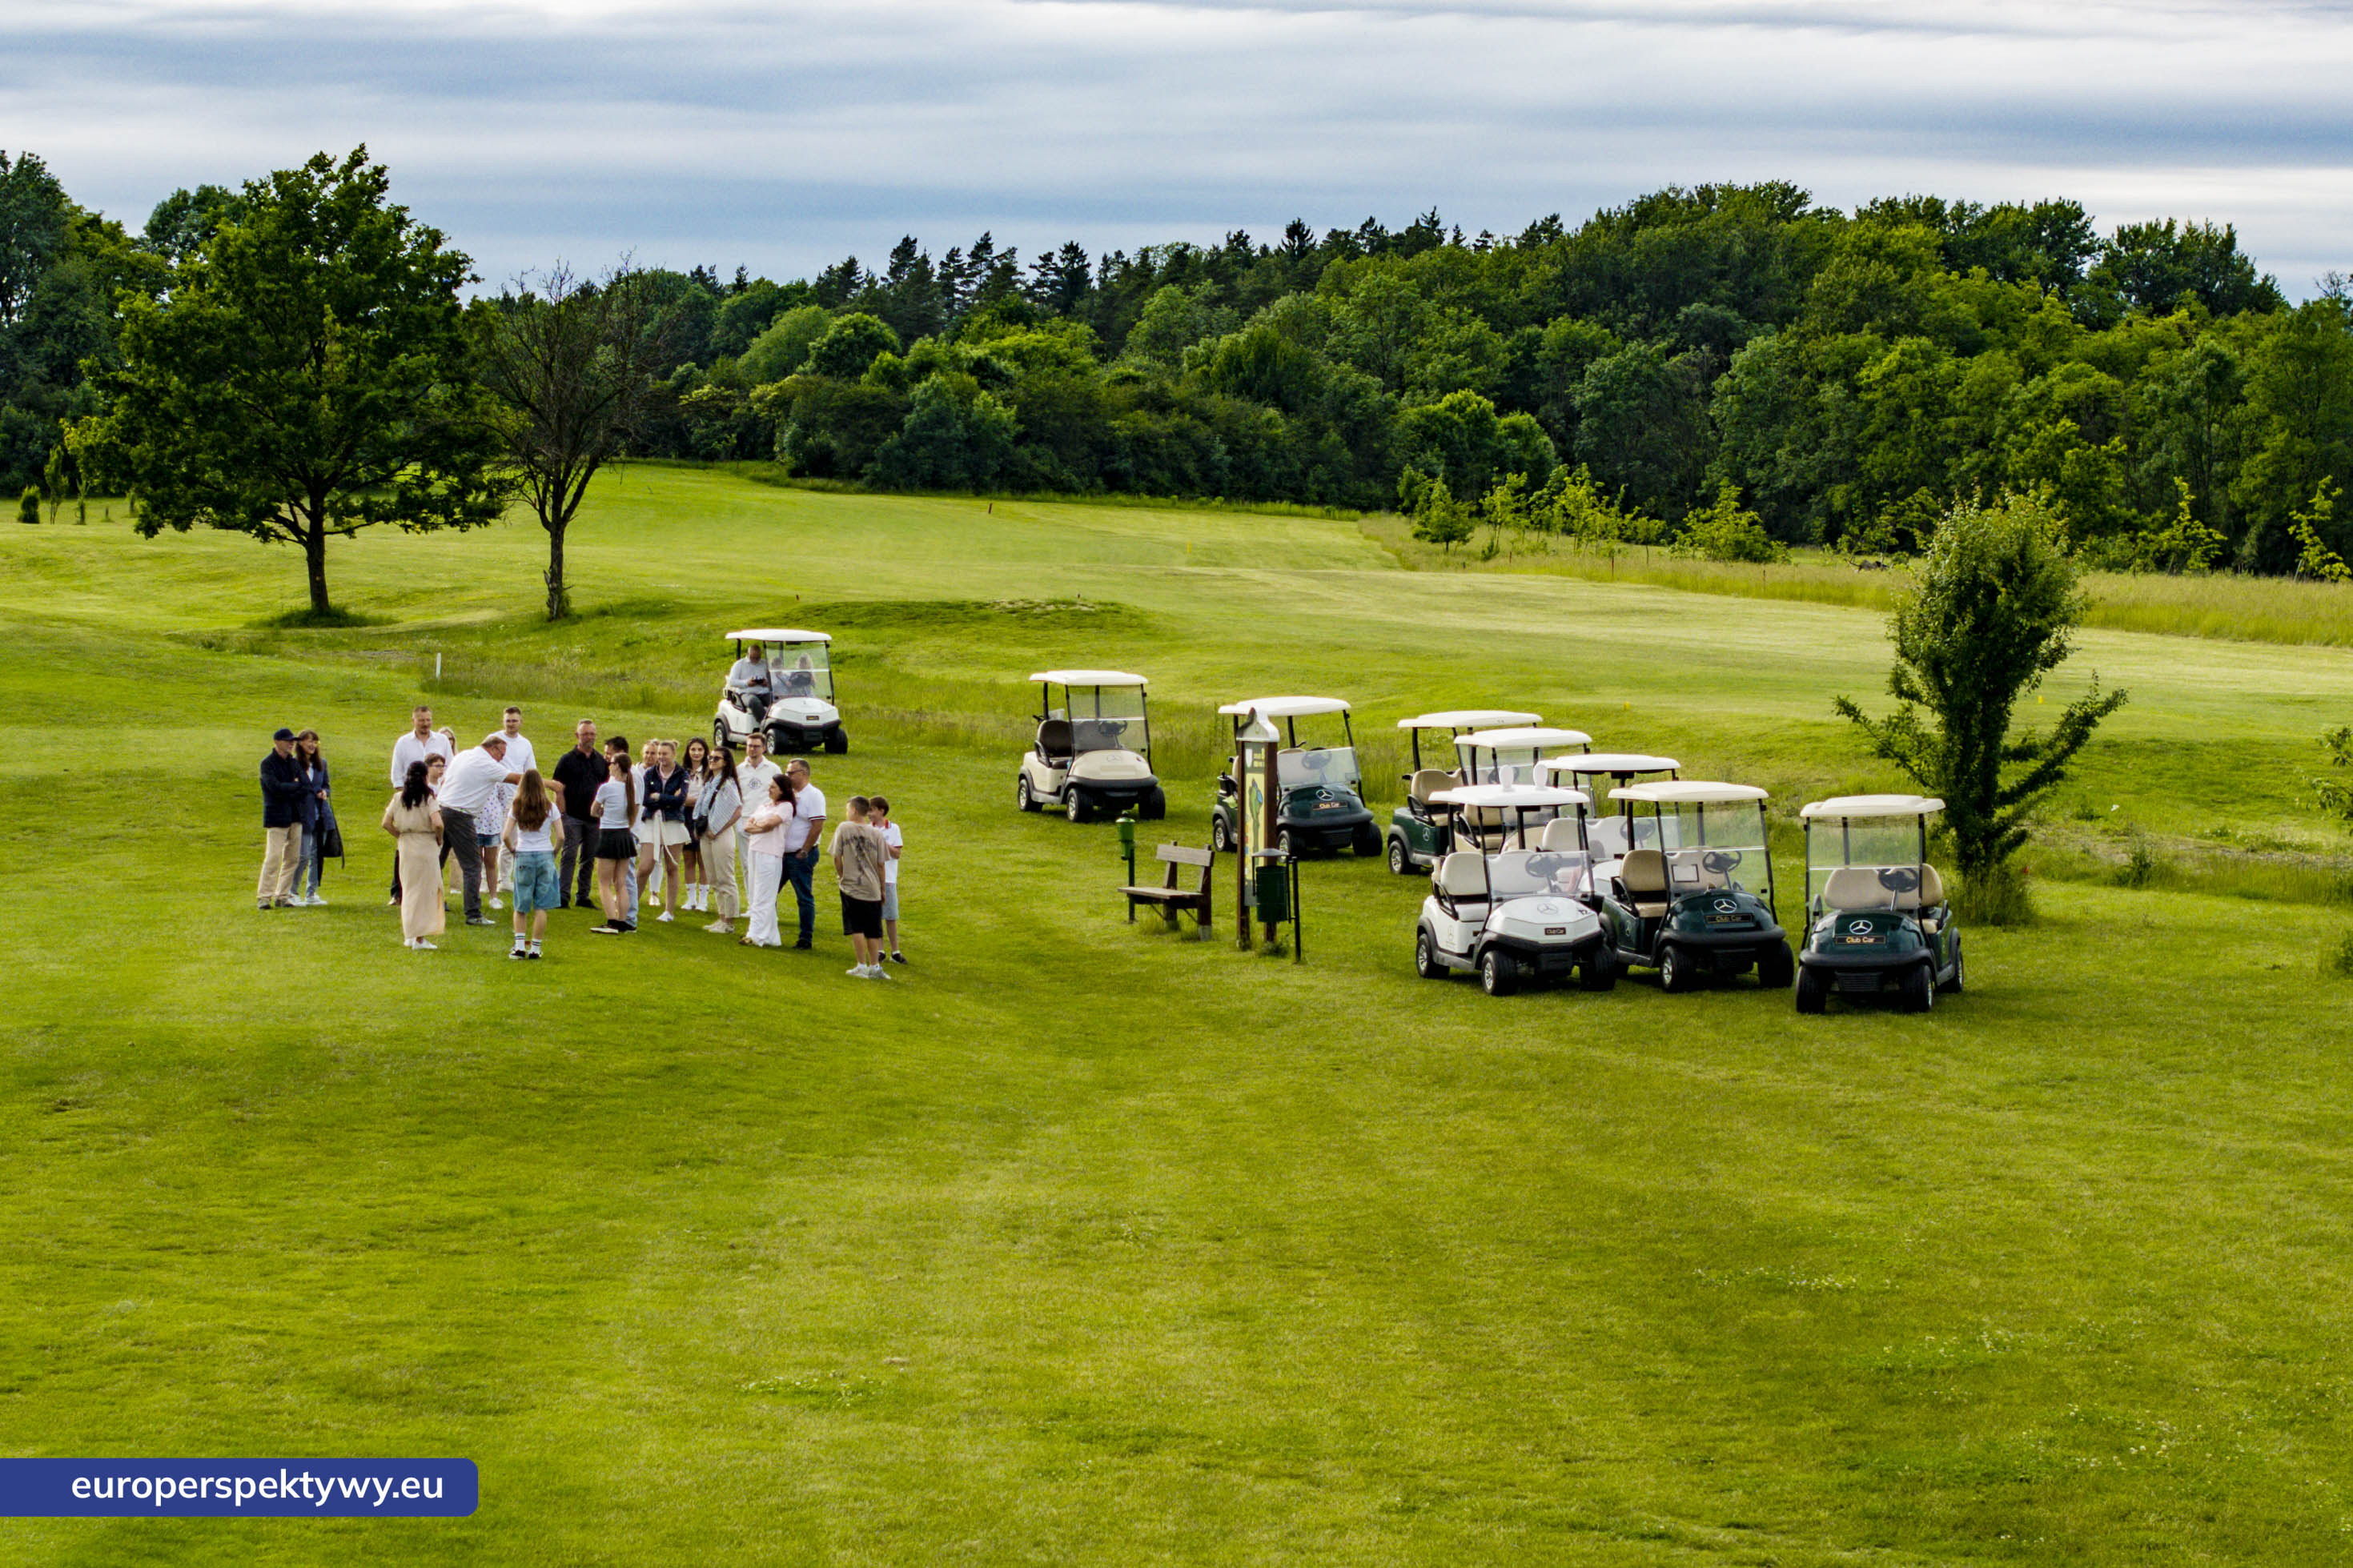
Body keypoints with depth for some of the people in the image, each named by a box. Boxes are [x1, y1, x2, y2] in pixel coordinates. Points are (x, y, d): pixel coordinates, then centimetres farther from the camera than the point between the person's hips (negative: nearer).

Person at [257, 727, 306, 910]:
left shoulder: (293, 762, 15)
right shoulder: (268, 763, -5)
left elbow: (305, 788, 9)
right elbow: (275, 787, -18)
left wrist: (288, 791, -9)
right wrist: (295, 786, -5)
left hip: (295, 817, 7)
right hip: (277, 817, -7)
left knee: (293, 858, 5)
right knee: (273, 857, -11)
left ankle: (283, 895, 12)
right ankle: (264, 896, -7)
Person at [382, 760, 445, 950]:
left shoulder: (399, 798, 2)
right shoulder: (428, 798, -11)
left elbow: (387, 823, 0)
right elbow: (437, 823, -22)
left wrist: (400, 836, 13)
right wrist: (439, 840, -4)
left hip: (406, 847, 4)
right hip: (426, 846, -4)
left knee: (409, 890, 17)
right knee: (425, 890, 3)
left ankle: (409, 936, 22)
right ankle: (419, 937, 0)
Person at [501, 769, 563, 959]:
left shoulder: (517, 808, -1)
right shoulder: (550, 808, -2)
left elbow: (506, 836, -8)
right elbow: (561, 837, -6)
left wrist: (512, 850, 9)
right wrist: (553, 852, 10)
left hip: (523, 857, 0)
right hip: (545, 856, 0)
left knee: (521, 907, 12)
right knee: (541, 907, 4)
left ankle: (519, 946, 2)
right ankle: (535, 948, 4)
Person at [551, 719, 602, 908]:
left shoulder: (601, 761, 12)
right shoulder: (567, 760, 0)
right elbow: (559, 791, -4)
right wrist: (562, 815, -11)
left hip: (593, 818, 4)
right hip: (572, 817, -4)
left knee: (589, 859, 8)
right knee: (569, 856, -7)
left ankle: (583, 896, 16)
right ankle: (563, 897, -7)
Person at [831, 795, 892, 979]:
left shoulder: (843, 829, -4)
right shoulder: (875, 834, 0)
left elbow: (837, 857, -4)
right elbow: (881, 864, 2)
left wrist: (840, 875, 14)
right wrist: (882, 888, 13)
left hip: (851, 887, -2)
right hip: (872, 888, 2)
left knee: (856, 929, 2)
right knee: (872, 930, 10)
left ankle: (862, 966, -1)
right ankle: (874, 966, 13)